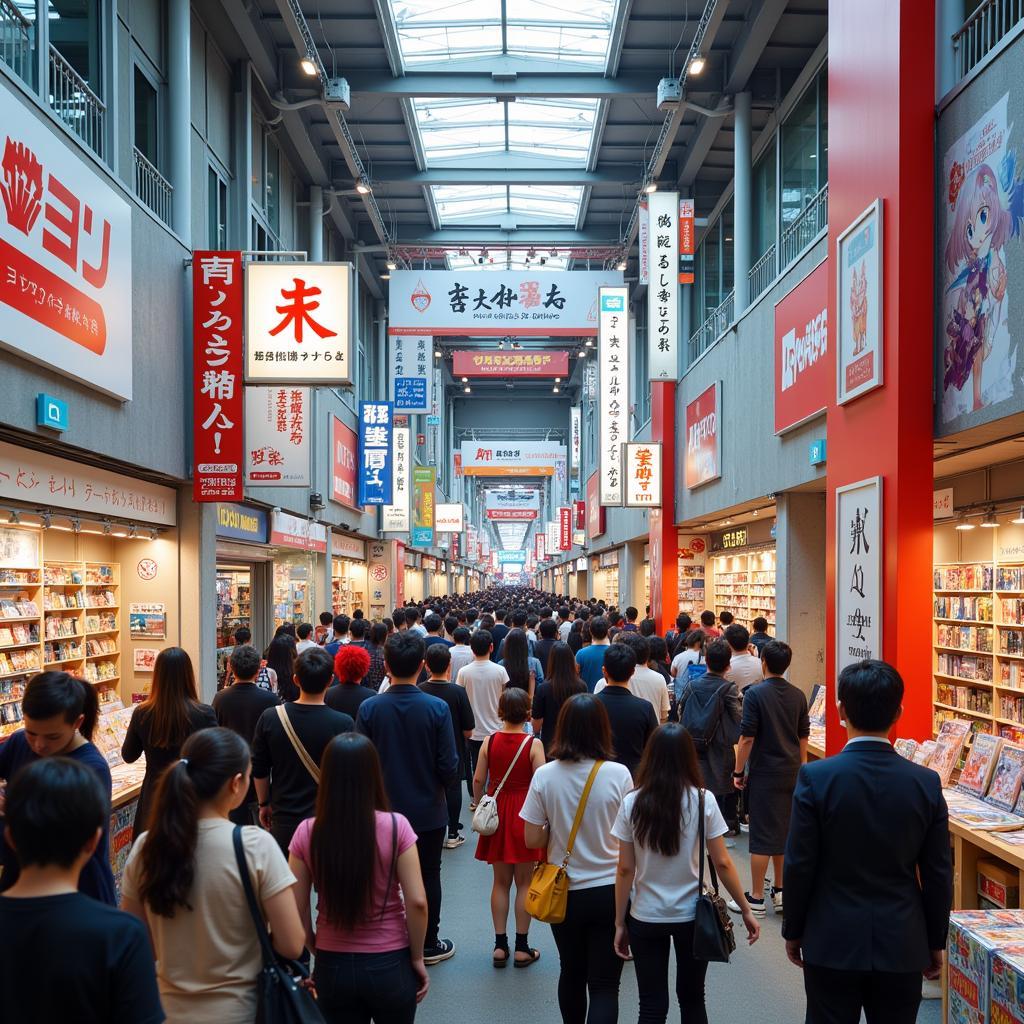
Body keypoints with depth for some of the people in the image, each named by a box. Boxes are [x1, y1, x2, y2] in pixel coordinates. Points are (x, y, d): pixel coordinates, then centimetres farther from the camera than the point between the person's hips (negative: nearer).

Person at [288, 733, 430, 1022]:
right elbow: (417, 902, -14)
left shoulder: (306, 833, -10)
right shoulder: (396, 827, -15)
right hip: (390, 964, -1)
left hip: (332, 966, 1)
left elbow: (297, 909, -5)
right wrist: (417, 958, 0)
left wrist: (315, 951, 11)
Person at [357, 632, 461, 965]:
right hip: (428, 811, -1)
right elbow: (449, 768, -15)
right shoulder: (437, 708, -18)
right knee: (428, 877, 16)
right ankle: (428, 945, 27)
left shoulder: (369, 708, -15)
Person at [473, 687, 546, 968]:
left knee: (500, 882, 14)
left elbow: (478, 781, -1)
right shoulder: (534, 744, -13)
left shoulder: (489, 741, -5)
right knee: (524, 882, 9)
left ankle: (500, 945, 17)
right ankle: (522, 948, 14)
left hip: (497, 812, 3)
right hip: (525, 813, -3)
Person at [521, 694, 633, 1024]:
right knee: (604, 985, 5)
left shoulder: (545, 775, -11)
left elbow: (532, 840, -7)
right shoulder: (618, 774, -14)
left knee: (571, 973, 23)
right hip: (609, 891, -2)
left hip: (564, 892, 2)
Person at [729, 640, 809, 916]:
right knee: (785, 832, 15)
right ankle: (782, 892, 23)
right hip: (791, 774, 6)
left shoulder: (755, 694, -13)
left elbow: (747, 738, -14)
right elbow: (803, 737, 10)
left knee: (762, 835, 0)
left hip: (764, 774, -5)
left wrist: (738, 772, -5)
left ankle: (756, 899, 6)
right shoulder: (798, 696, 4)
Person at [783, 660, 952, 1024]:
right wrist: (936, 942, 12)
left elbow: (799, 866, -10)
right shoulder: (926, 783, -8)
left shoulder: (815, 777, -15)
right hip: (902, 946, 2)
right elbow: (938, 875, -1)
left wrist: (793, 931, 4)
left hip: (832, 943, -2)